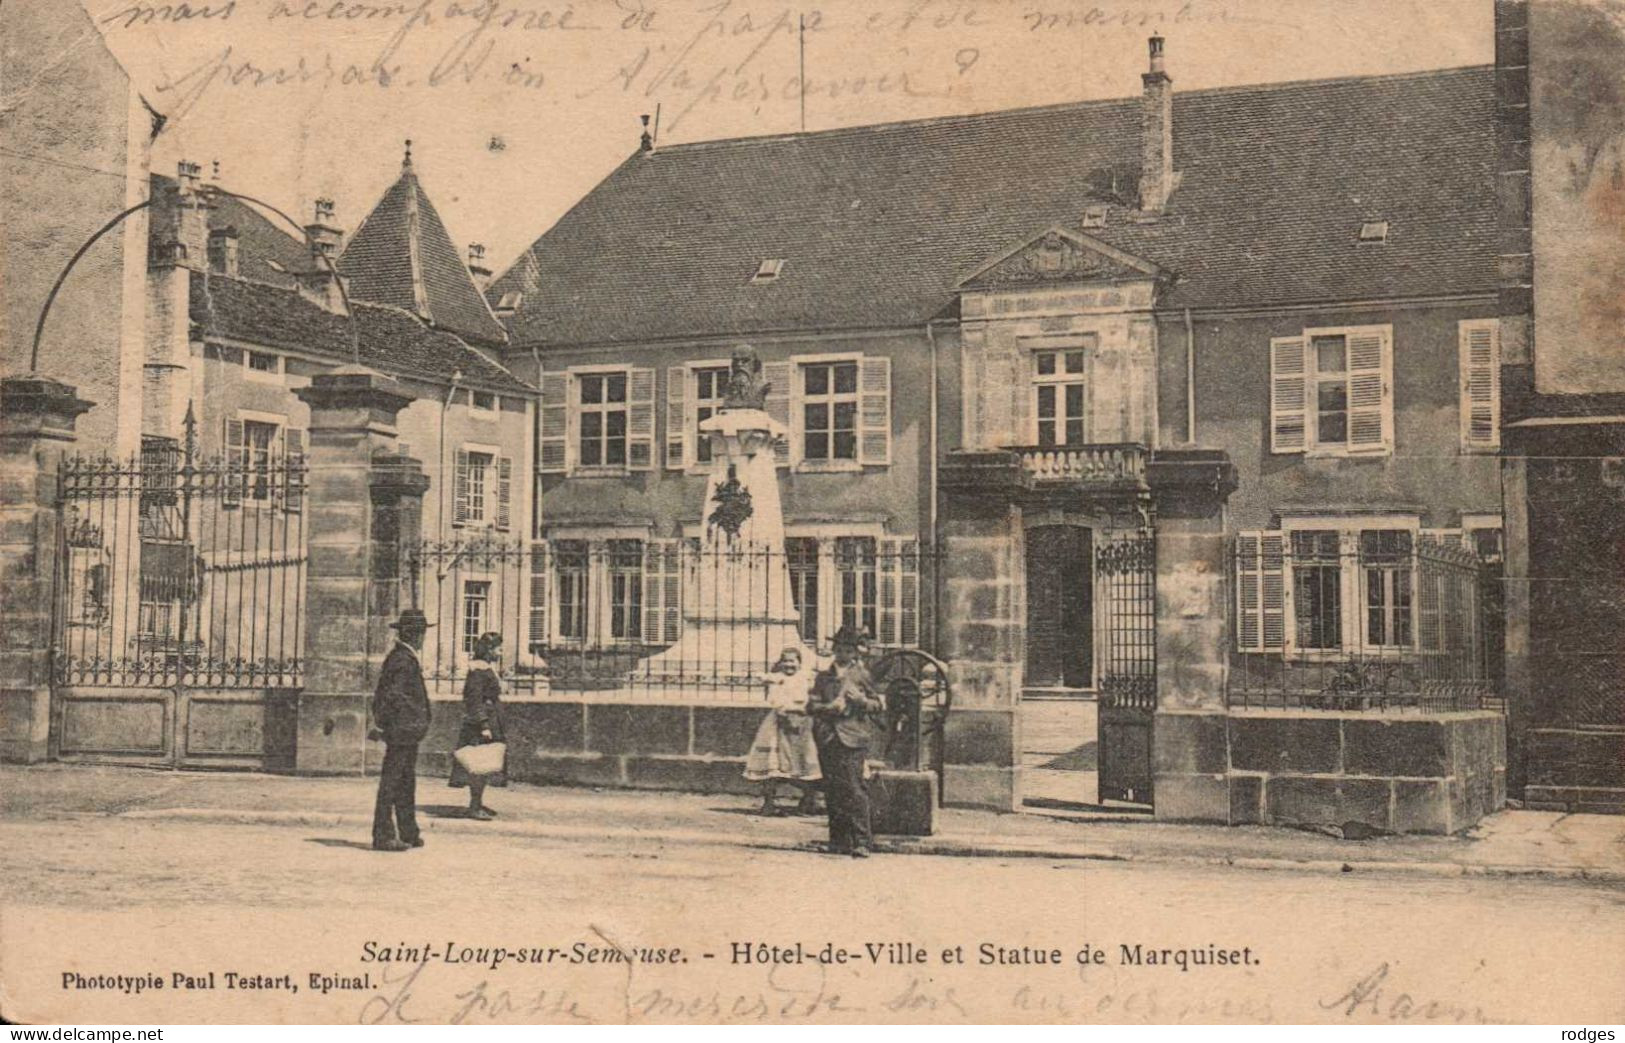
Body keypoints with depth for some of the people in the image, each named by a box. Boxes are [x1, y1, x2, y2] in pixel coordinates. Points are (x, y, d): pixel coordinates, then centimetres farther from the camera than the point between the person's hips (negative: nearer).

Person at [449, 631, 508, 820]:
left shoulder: (490, 668, 15)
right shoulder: (478, 669, -15)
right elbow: (475, 699, -20)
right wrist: (483, 725, -23)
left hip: (491, 723, 10)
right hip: (479, 724, -10)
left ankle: (478, 803, 20)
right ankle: (474, 807, -4)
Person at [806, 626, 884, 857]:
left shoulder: (861, 675, 9)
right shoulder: (823, 676, 16)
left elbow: (877, 705, 10)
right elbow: (811, 706, 10)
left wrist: (861, 700, -10)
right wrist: (828, 708, -9)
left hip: (852, 738, -3)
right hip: (828, 739, 3)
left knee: (854, 789, -12)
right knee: (832, 791, 3)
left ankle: (861, 842, -11)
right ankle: (839, 840, 11)